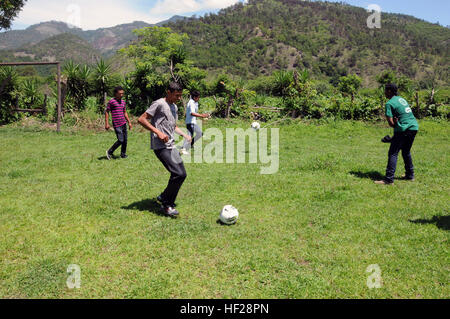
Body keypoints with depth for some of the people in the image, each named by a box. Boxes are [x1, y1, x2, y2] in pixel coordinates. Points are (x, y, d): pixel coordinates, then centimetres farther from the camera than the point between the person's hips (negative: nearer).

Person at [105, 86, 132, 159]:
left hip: (124, 123, 7)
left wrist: (129, 122, 18)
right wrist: (107, 123, -10)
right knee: (120, 140, -9)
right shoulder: (111, 102, -7)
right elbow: (107, 112, -4)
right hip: (117, 125, -7)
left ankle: (123, 154, 23)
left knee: (125, 140, 8)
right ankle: (109, 152, 10)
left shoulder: (123, 102, 12)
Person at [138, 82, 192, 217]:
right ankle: (167, 204, -2)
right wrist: (158, 133, -18)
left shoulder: (175, 107, 20)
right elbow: (142, 119, -11)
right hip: (161, 147, -9)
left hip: (171, 146, 9)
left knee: (181, 174, 7)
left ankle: (164, 198, 24)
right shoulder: (159, 104, -7)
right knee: (179, 174, -17)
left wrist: (184, 135, 16)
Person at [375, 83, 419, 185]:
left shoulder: (390, 103, -7)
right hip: (414, 127, 8)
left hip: (403, 130, -8)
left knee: (393, 153, -6)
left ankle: (389, 179, -12)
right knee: (406, 152, 23)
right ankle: (410, 175, 30)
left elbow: (391, 123, -13)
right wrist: (397, 121, 5)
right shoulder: (401, 99, 18)